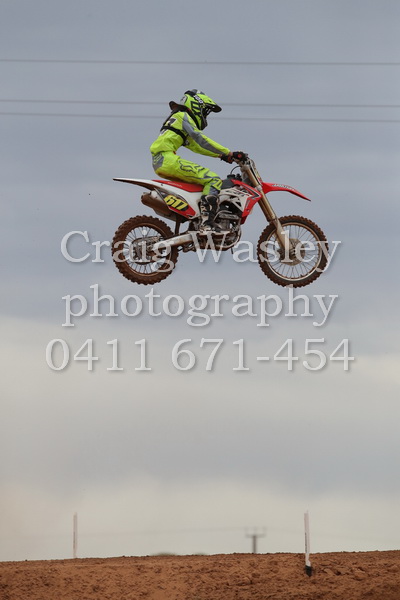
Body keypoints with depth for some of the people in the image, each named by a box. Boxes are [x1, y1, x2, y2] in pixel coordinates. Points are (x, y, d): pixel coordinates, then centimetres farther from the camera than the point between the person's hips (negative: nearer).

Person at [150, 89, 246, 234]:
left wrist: (221, 155, 23)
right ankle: (206, 223, -28)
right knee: (214, 180, -15)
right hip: (168, 158, -10)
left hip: (158, 162, 10)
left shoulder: (180, 117, 30)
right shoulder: (183, 116, 1)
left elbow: (194, 145, 31)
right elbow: (201, 140, -10)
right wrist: (228, 153, -11)